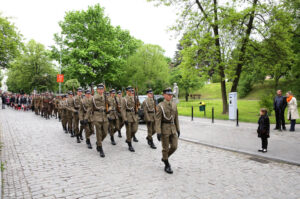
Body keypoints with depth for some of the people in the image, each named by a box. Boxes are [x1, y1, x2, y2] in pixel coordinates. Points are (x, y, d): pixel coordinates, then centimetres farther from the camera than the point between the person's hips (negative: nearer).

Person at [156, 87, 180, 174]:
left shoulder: (174, 104, 8)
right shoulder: (160, 106, -10)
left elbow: (176, 118, 13)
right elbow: (158, 120, -12)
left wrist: (178, 129, 12)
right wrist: (158, 132, -18)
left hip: (173, 128, 5)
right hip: (164, 129, -5)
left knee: (174, 146, 4)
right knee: (165, 148, 3)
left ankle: (165, 158, 30)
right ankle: (167, 165, 19)